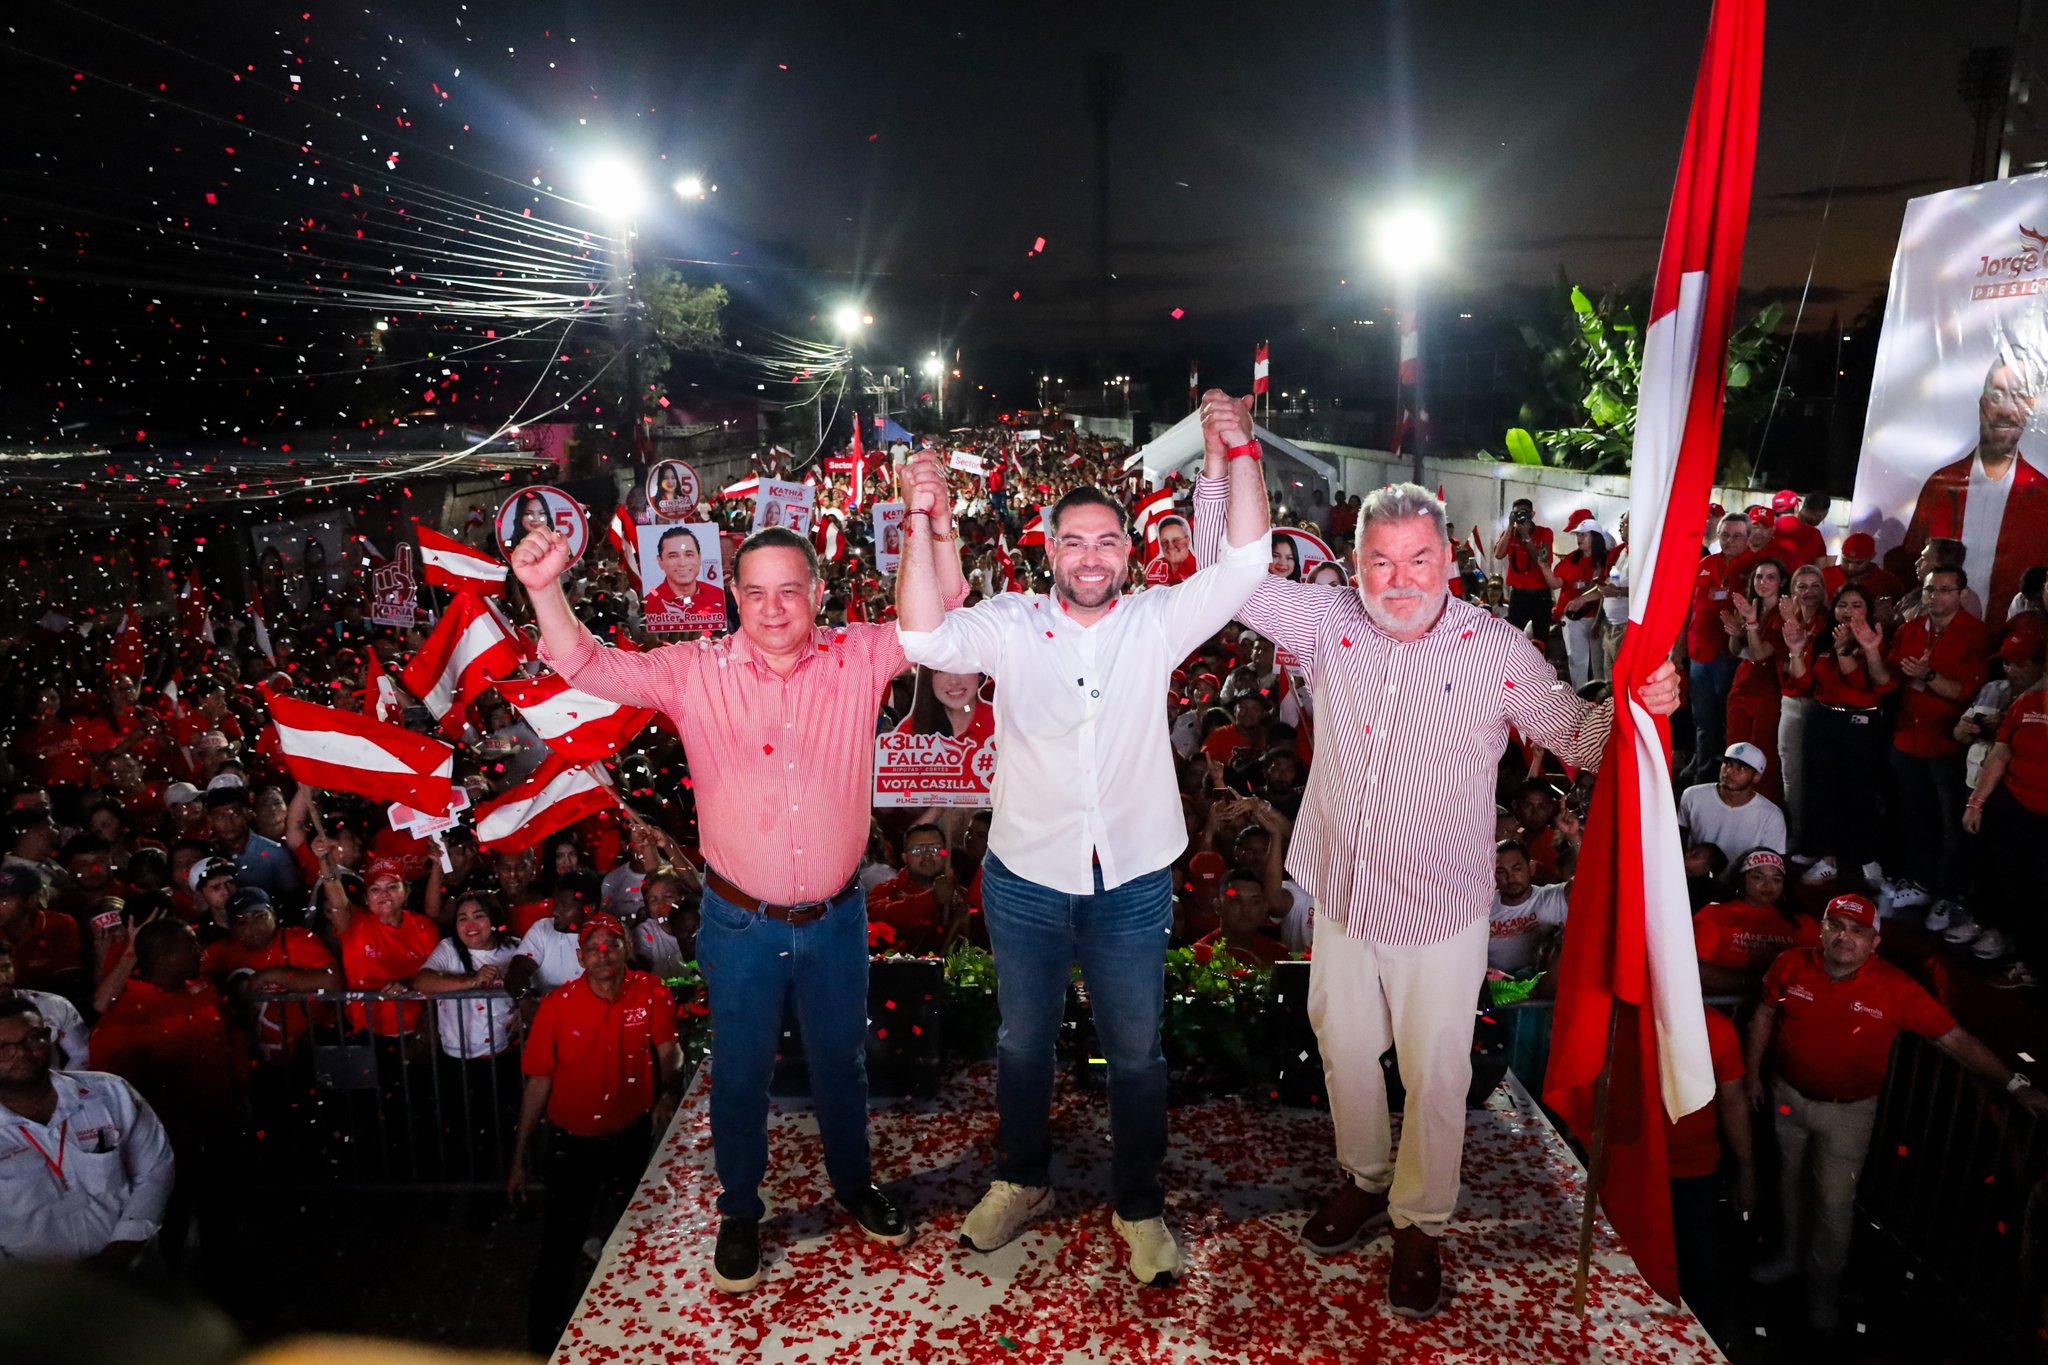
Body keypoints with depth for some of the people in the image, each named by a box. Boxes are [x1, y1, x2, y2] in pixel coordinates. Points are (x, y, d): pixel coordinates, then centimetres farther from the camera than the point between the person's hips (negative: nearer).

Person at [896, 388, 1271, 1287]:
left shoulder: (1156, 623, -5)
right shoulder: (1011, 624, -6)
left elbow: (1244, 564, -14)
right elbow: (926, 638, -22)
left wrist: (1239, 454, -22)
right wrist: (923, 523, -29)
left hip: (1132, 882, 0)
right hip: (1025, 878, 0)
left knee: (1135, 1053, 16)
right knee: (1022, 1043, 20)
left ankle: (1138, 1203, 38)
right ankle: (1021, 1180, 45)